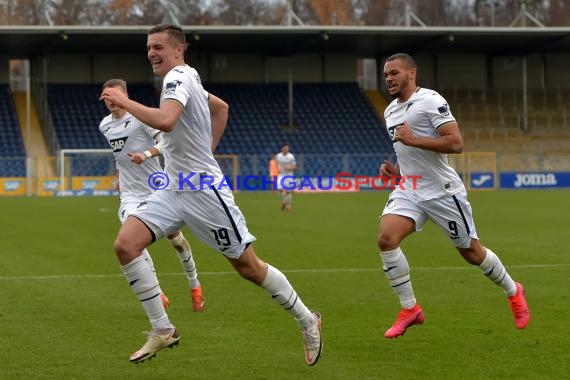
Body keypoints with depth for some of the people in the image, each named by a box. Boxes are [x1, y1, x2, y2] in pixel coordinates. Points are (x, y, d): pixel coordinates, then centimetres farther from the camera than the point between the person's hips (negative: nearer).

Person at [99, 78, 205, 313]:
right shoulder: (105, 126, 7)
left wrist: (146, 154, -39)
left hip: (157, 190, -4)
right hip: (130, 195, 4)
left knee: (175, 238, 8)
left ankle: (194, 286, 32)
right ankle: (157, 293, -18)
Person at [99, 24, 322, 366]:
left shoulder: (179, 77, -14)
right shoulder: (185, 79, 14)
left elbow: (165, 120, -34)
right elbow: (221, 107, 31)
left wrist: (125, 102, -23)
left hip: (203, 190, -9)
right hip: (174, 189, 9)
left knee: (248, 267, -1)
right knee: (126, 244, -9)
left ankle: (307, 321, 18)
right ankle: (162, 331, -3)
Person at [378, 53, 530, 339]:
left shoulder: (430, 101, -13)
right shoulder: (390, 111, 13)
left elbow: (456, 143, -22)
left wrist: (413, 139, -25)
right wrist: (395, 169, 8)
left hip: (442, 191, -6)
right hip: (409, 190, 7)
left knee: (471, 253, 6)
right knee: (386, 239, -18)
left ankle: (513, 292, 33)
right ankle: (410, 309, -6)